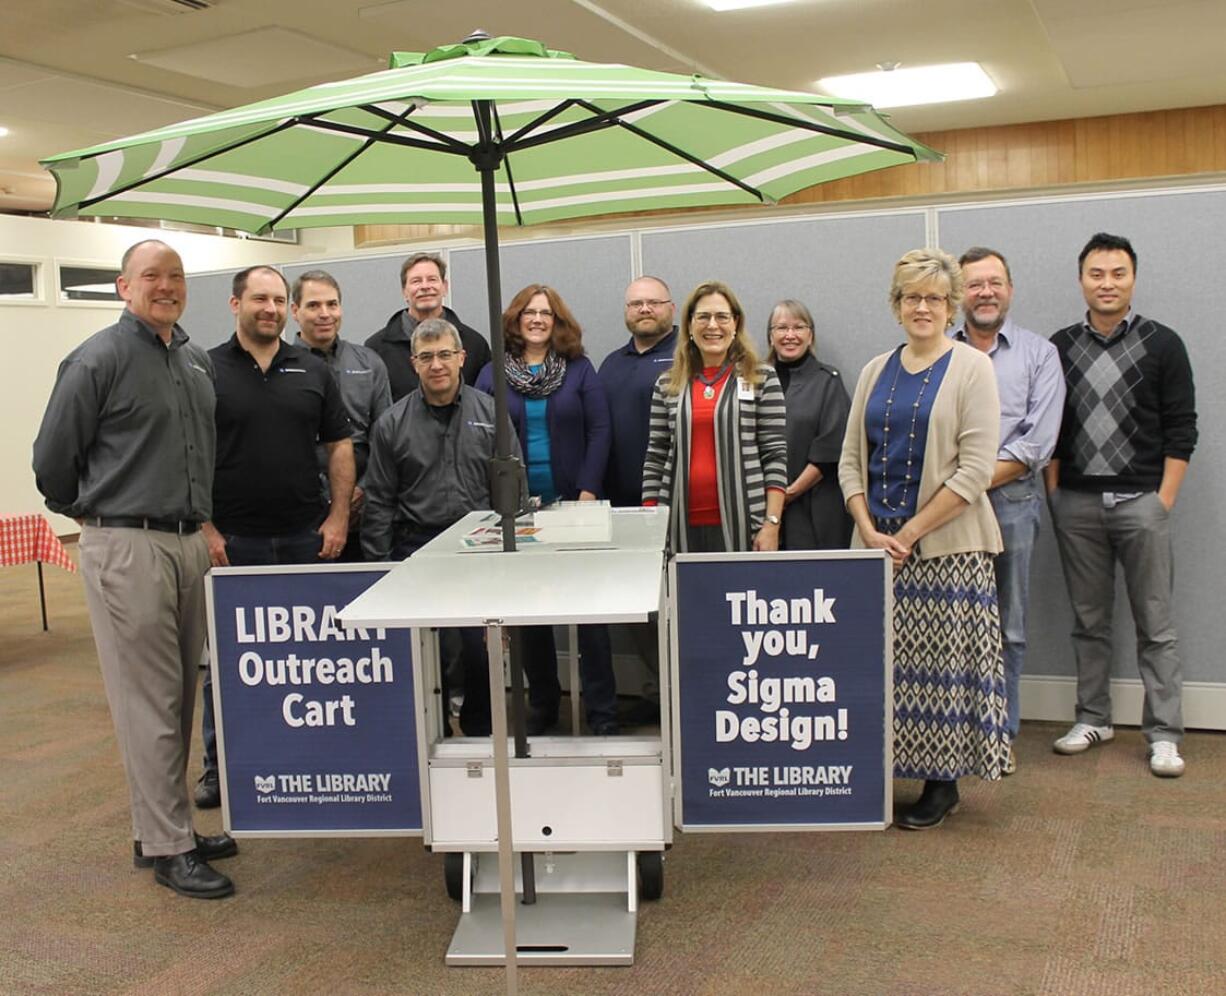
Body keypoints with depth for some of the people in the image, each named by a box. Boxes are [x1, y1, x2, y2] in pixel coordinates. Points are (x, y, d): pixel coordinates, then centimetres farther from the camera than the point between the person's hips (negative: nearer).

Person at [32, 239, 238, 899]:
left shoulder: (198, 362, 14)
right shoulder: (98, 359, -7)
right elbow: (53, 460, -4)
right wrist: (93, 515, 7)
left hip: (189, 545, 7)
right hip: (127, 549, -7)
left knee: (179, 697, 13)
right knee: (149, 702, -2)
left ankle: (162, 827, 25)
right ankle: (169, 848, 6)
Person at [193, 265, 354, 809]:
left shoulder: (311, 370, 8)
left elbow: (340, 443, 9)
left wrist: (338, 515, 0)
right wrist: (204, 528, -9)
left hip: (306, 537, 2)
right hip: (231, 541, -2)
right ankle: (219, 764, 21)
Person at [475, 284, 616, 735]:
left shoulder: (579, 369, 3)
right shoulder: (492, 374, 6)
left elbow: (599, 431, -2)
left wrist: (588, 491, -11)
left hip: (573, 504, -1)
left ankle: (602, 710, 8)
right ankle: (542, 704, 21)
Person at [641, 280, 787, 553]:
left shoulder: (762, 379, 4)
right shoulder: (667, 385, 11)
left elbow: (775, 456, 0)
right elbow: (655, 459, 12)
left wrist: (772, 524, -7)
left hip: (742, 525, -2)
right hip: (682, 527, 2)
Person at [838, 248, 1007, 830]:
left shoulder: (971, 368, -3)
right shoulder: (876, 371, 12)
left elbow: (975, 470, -10)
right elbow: (850, 459, 11)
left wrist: (909, 532, -13)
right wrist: (870, 531, -4)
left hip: (946, 547, -4)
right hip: (877, 545, 4)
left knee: (942, 661, 1)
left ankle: (942, 785, 14)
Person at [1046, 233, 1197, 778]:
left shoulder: (1162, 344, 1)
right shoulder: (1060, 347, 8)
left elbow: (1181, 431, -1)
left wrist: (1164, 500, -7)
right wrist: (1054, 494, 3)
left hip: (1140, 501, -2)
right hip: (1075, 504, 3)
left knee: (1155, 624, 0)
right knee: (1088, 620, 10)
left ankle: (1163, 733, 6)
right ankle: (1093, 719, 21)